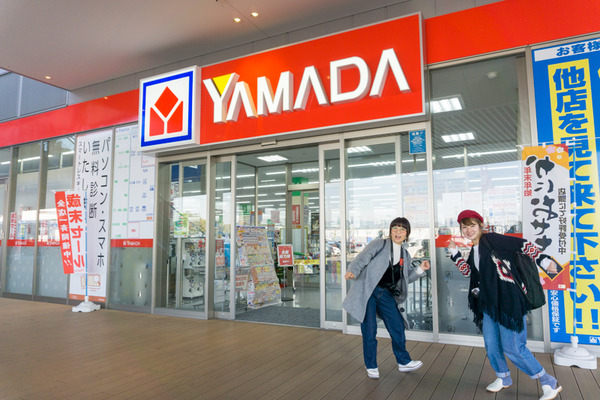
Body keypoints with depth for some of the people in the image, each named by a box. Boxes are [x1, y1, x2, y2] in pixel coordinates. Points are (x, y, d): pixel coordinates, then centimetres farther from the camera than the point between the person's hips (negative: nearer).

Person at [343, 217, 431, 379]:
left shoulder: (405, 255, 14)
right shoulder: (379, 244, -3)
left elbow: (406, 277, 21)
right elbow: (363, 258, -16)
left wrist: (420, 269, 7)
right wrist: (353, 271, -33)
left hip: (386, 294, 5)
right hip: (367, 291, -5)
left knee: (397, 327, 7)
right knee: (369, 331, -1)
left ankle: (404, 361, 29)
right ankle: (371, 367, 16)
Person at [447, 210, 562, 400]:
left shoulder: (492, 239, -13)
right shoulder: (474, 250, 11)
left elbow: (523, 245, -14)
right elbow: (468, 270, 21)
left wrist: (544, 261, -23)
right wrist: (454, 252, 17)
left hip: (508, 302, -8)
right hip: (489, 303, 8)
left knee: (512, 348, -7)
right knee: (491, 345, 13)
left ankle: (550, 384, 12)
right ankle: (503, 378, 37)